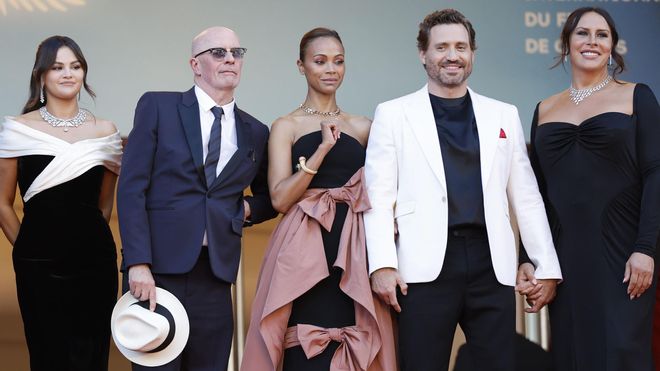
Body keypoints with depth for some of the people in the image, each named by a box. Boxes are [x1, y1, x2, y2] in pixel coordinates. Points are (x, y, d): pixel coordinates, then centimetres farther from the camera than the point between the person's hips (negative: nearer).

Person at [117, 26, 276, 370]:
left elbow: (270, 198, 27)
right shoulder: (157, 107, 3)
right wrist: (138, 263, -14)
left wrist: (248, 208, 3)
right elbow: (131, 188, -4)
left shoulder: (255, 132, 14)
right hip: (158, 268, -3)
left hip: (215, 274, 3)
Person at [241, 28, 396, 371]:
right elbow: (280, 199, -6)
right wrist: (322, 149, -14)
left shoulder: (362, 127, 14)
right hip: (305, 253, -3)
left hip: (354, 252, 3)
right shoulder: (286, 126, 4)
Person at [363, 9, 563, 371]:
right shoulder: (393, 114, 8)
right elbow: (379, 196, 1)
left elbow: (526, 196, 15)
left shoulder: (504, 115, 16)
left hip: (492, 266, 2)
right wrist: (383, 264, -10)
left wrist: (547, 265, 10)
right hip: (426, 267, -2)